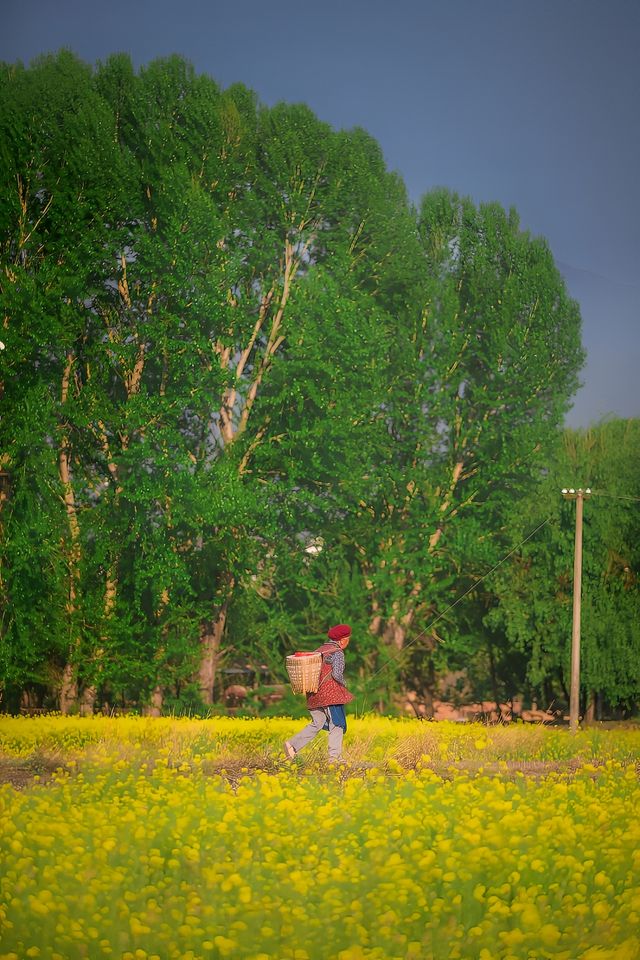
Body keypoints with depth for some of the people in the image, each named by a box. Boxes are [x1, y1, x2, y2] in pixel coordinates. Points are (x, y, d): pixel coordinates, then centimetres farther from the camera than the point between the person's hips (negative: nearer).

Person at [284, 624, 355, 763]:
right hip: (331, 694, -7)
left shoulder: (318, 651, 15)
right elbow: (337, 674, -19)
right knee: (337, 724, 0)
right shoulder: (337, 653, -8)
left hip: (315, 695, 7)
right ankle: (335, 756, -3)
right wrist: (343, 684, -1)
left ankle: (293, 744, 5)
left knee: (317, 724, 14)